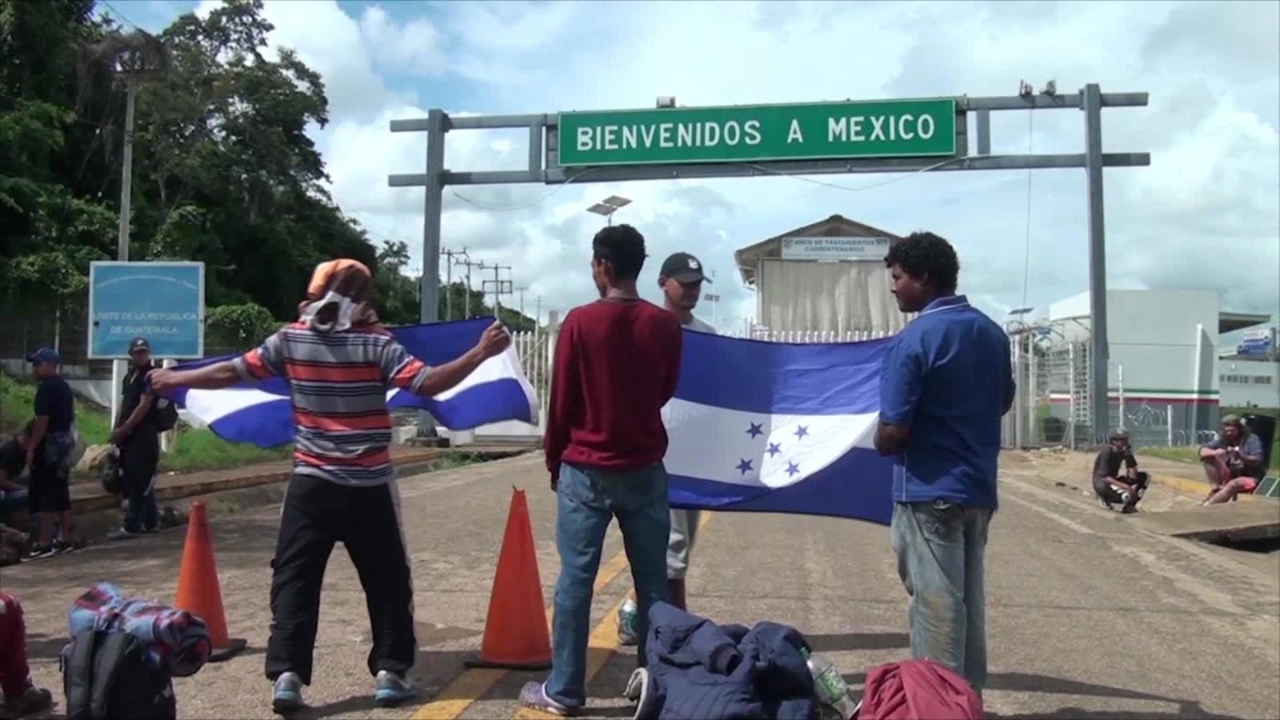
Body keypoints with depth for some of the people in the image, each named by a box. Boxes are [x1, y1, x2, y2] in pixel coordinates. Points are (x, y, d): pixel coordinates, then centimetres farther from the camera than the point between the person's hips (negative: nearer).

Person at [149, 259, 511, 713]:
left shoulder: (290, 340, 0)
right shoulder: (375, 344, -9)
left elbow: (231, 373, 8)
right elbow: (428, 383, -18)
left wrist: (174, 379, 24)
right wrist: (482, 352, -14)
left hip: (312, 485, 2)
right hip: (368, 488, -2)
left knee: (294, 580, 9)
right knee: (387, 581, 11)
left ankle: (287, 675, 2)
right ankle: (390, 671, 13)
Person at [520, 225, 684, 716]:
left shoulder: (580, 322, -8)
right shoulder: (666, 325, -1)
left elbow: (561, 401, -3)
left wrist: (554, 460, 9)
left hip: (586, 470, -2)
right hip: (646, 469, 3)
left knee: (575, 578, 4)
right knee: (652, 581, 9)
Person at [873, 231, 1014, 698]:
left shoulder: (915, 339, -16)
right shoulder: (993, 333, 8)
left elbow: (893, 433, -19)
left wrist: (881, 441, 2)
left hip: (930, 492, -8)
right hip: (979, 488, 8)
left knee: (935, 608, 0)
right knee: (970, 604, 16)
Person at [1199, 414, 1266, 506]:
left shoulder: (1252, 439, -8)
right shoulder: (1223, 440, 1)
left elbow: (1257, 461, -20)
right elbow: (1202, 451, -8)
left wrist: (1240, 456, -39)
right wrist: (1215, 452, -30)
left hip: (1250, 478, -5)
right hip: (1230, 476, 5)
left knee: (1232, 485, -37)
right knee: (1209, 457, -12)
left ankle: (1205, 506, -43)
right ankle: (1215, 487, -20)